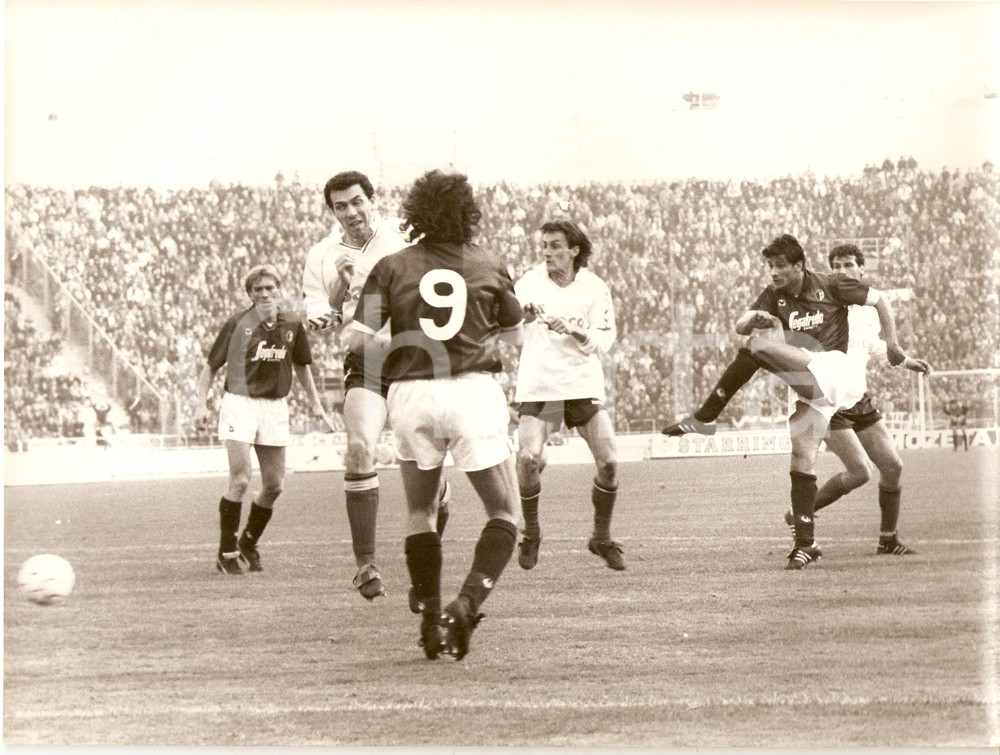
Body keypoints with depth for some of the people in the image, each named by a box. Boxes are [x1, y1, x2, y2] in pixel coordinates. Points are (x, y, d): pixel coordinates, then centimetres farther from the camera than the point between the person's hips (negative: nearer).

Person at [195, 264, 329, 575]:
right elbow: (210, 366, 2)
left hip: (275, 408, 4)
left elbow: (301, 365, 22)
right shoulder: (237, 325, -6)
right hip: (239, 404, -4)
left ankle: (249, 543, 27)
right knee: (240, 480, -14)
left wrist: (315, 402, 18)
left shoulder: (292, 326, 5)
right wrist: (202, 403, -7)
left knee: (274, 485, 5)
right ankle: (226, 552, -3)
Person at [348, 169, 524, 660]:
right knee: (504, 513, 6)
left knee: (420, 511, 19)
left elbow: (359, 339, -2)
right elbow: (514, 335, 20)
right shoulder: (489, 266, 8)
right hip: (474, 391, -1)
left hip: (411, 394, 1)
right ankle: (467, 603, -15)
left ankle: (430, 618, 11)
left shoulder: (392, 268, 5)